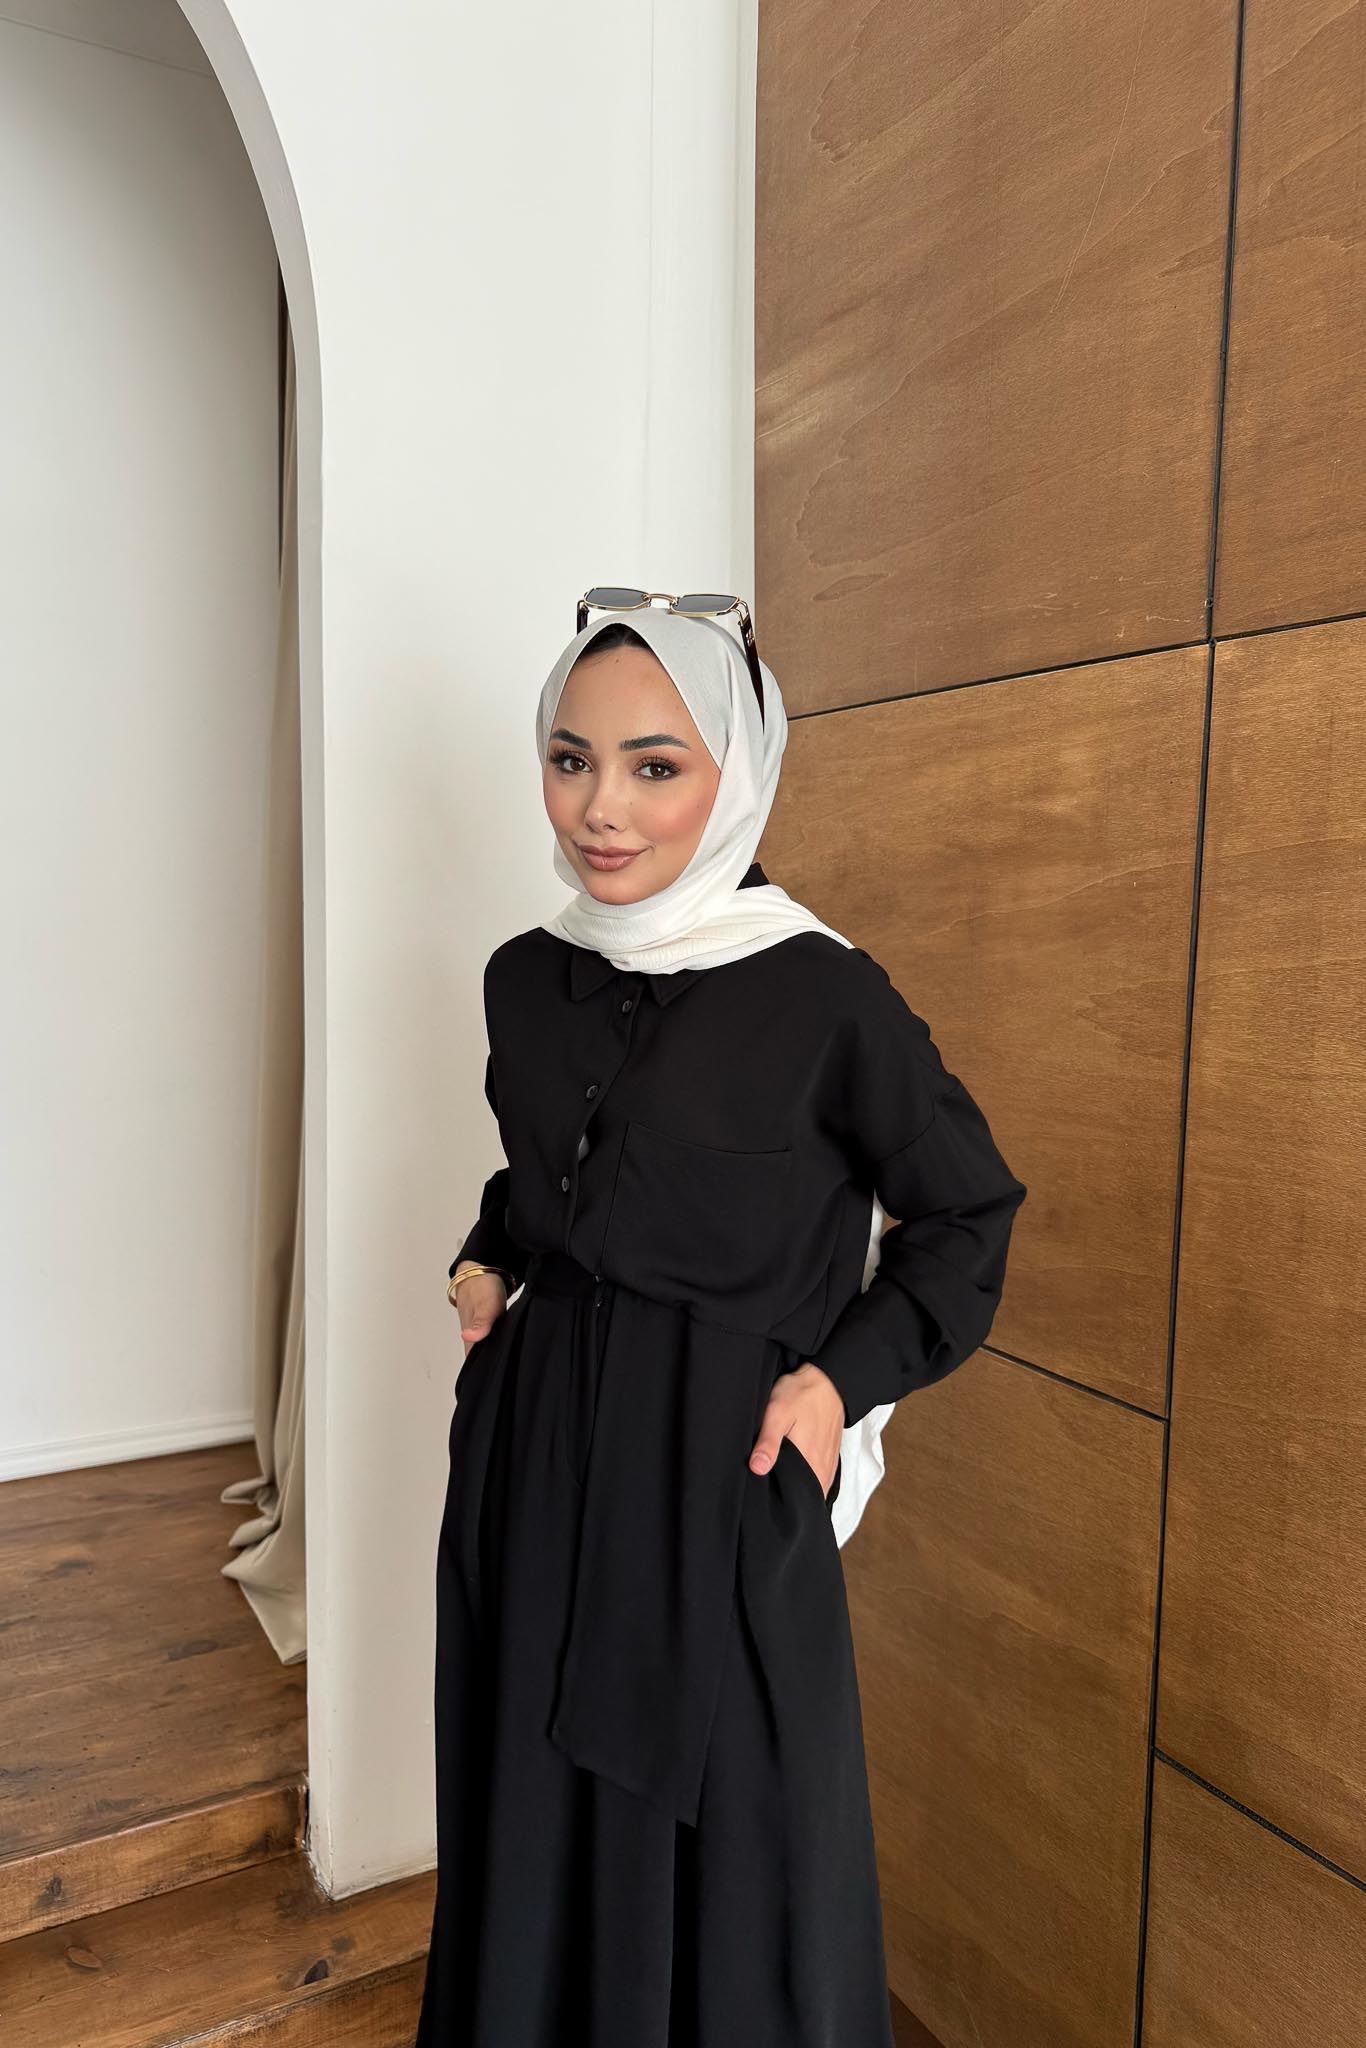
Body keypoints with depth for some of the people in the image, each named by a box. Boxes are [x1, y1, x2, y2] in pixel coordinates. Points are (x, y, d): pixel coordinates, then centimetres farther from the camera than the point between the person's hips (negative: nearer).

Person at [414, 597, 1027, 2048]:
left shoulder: (824, 998, -16)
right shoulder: (527, 977, 0)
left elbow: (969, 1211, -3)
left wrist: (843, 1376, -11)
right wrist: (490, 1261, 3)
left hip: (719, 1477, -4)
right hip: (532, 1449, 5)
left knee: (720, 1849, 12)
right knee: (534, 1830, 21)